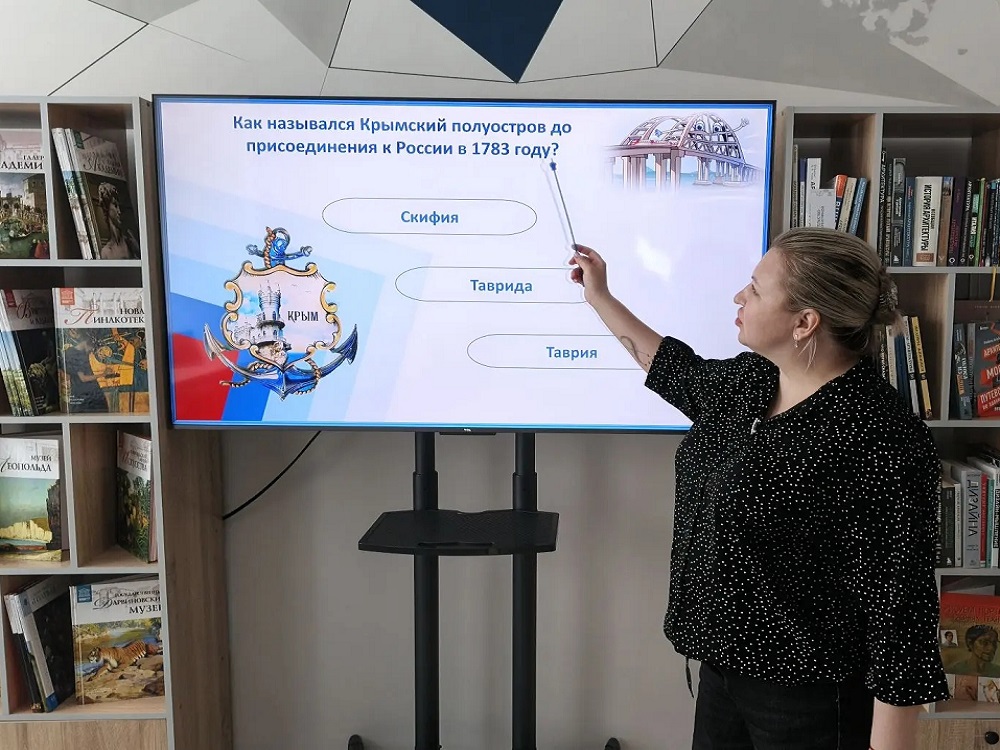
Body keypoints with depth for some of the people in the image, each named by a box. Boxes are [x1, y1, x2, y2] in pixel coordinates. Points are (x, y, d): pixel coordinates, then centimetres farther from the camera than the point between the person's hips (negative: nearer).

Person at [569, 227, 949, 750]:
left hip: (809, 701, -7)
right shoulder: (748, 381, 0)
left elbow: (898, 604, -22)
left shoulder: (878, 439, -25)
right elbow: (680, 371, 20)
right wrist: (599, 297, 24)